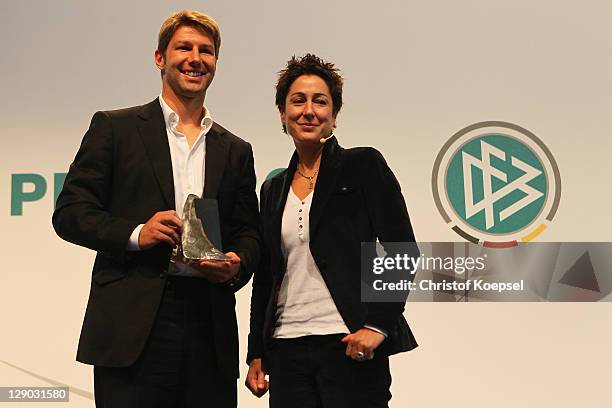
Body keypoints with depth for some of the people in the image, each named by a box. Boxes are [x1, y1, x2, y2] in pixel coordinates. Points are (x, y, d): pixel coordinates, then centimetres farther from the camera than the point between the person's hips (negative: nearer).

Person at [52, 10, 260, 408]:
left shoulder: (236, 151, 18)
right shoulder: (115, 128, 7)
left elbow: (249, 234, 18)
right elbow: (70, 213, 2)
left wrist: (236, 265, -5)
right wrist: (135, 234, -14)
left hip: (209, 326, 3)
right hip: (132, 325, -3)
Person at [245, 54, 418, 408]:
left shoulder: (364, 165, 1)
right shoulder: (273, 189, 15)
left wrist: (378, 325, -14)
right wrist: (256, 354, 14)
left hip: (351, 347, -4)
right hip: (287, 350, 4)